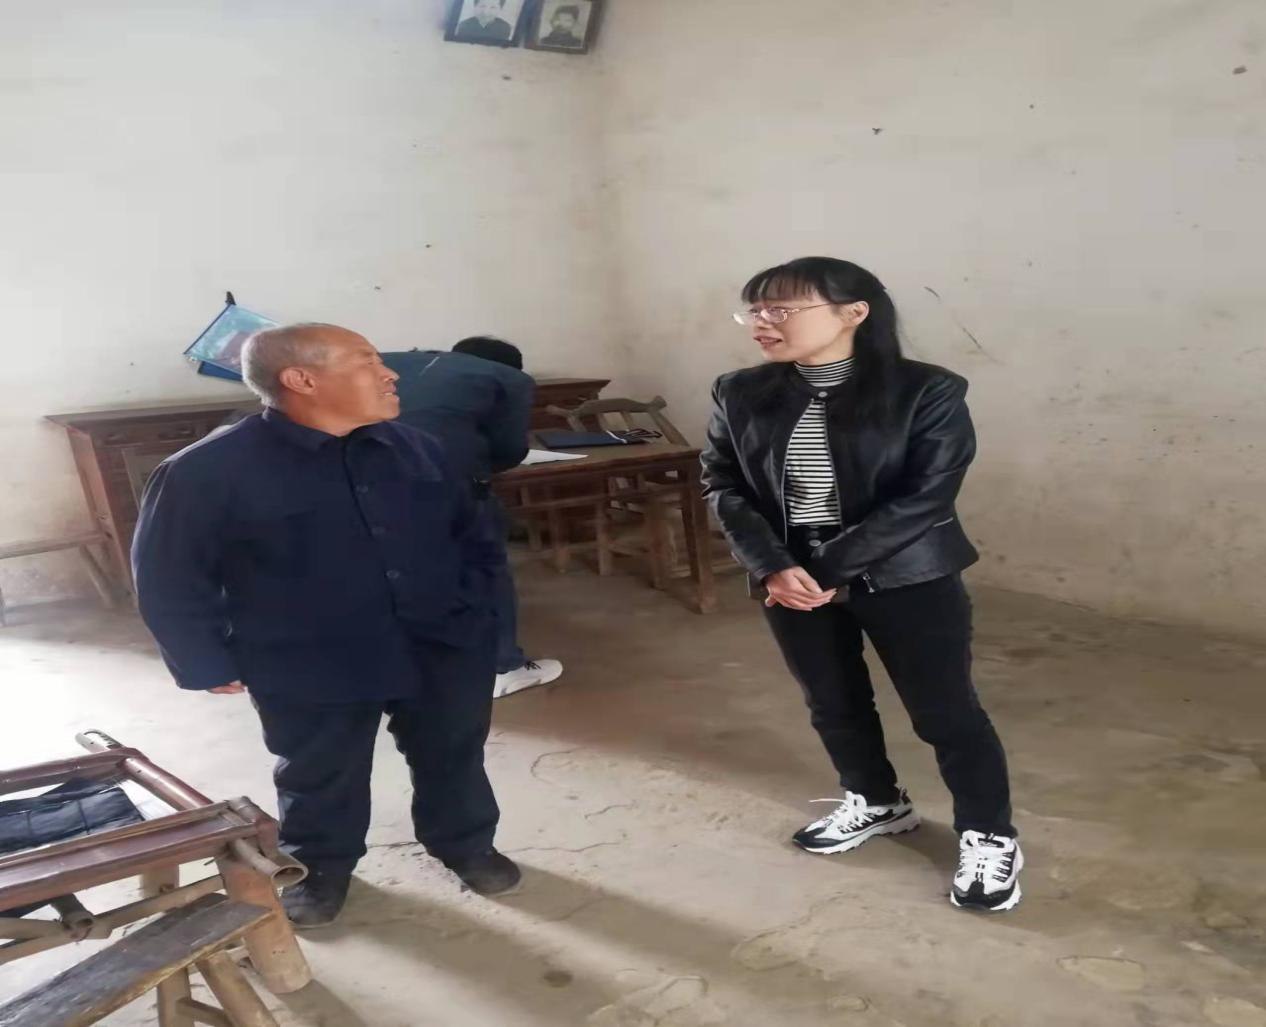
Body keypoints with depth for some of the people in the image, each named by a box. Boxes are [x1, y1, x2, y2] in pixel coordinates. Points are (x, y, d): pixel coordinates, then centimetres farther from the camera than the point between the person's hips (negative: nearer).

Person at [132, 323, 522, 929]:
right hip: (309, 669, -3)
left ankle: (468, 846, 43)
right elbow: (168, 577, -9)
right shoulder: (209, 469, -16)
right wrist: (208, 665, -7)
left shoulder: (413, 448, 0)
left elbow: (472, 534, 12)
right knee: (321, 777, 16)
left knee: (453, 759, 18)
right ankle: (321, 868, 43)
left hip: (442, 651, 4)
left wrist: (469, 608, 5)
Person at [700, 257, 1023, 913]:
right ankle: (877, 803, 43)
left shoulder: (926, 393, -13)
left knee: (944, 711, 5)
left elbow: (924, 498, -17)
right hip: (790, 578, 4)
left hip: (907, 579, -4)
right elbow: (723, 487, 0)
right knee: (832, 704, 18)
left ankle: (989, 836, 27)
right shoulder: (741, 395, -1)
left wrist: (832, 571, -22)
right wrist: (773, 565, -16)